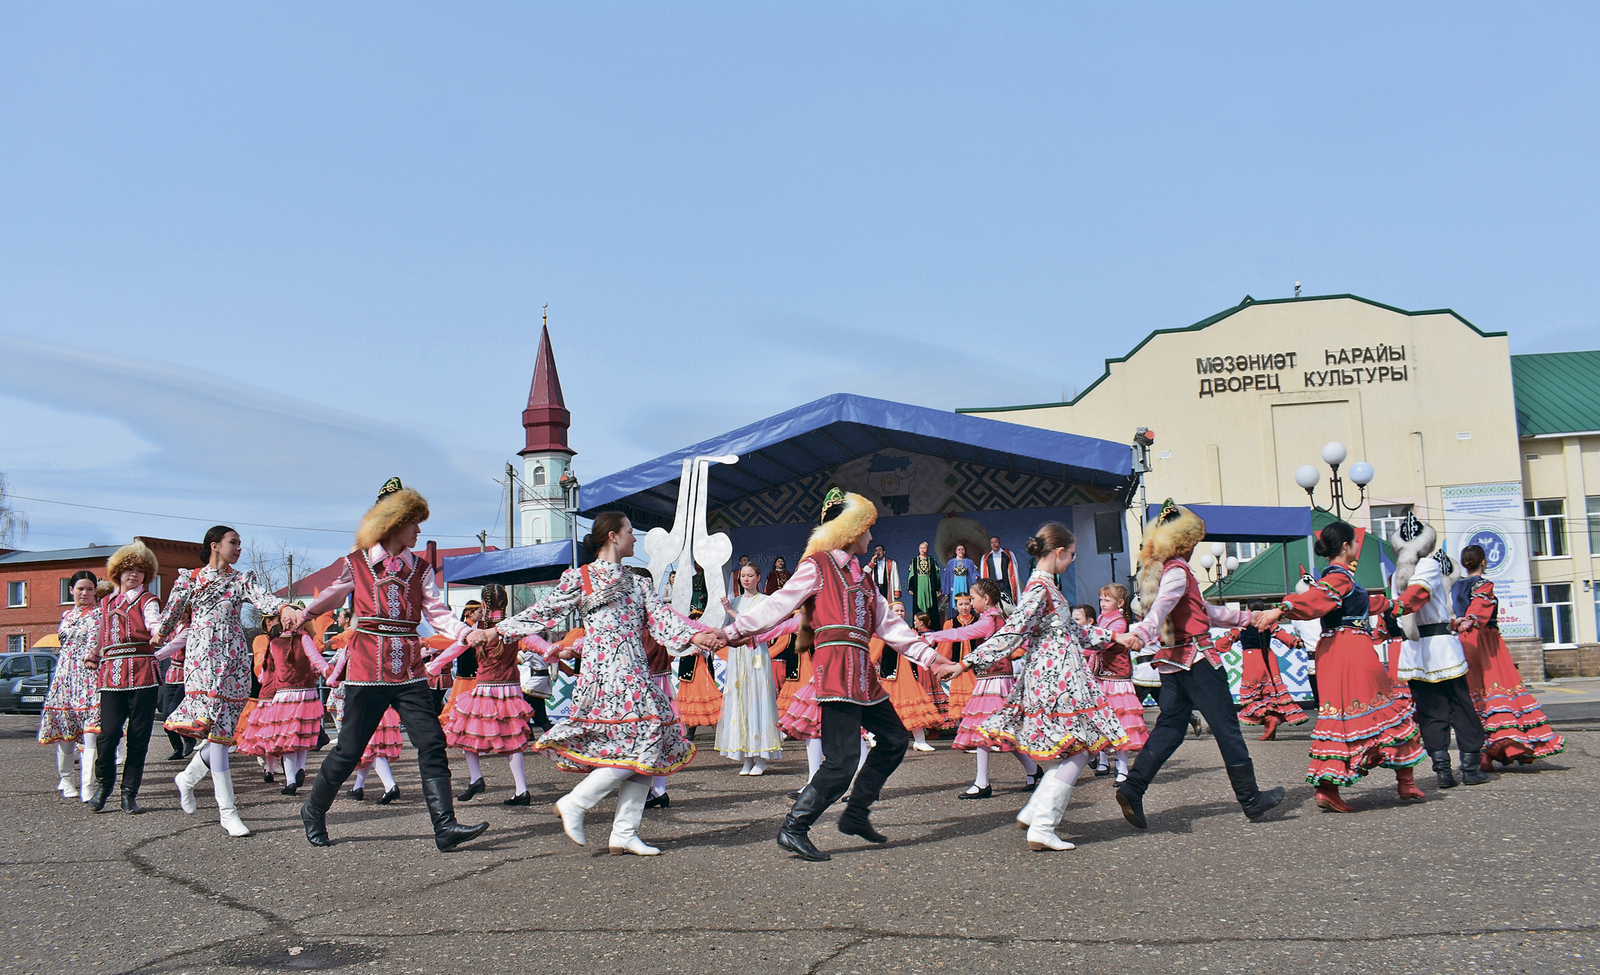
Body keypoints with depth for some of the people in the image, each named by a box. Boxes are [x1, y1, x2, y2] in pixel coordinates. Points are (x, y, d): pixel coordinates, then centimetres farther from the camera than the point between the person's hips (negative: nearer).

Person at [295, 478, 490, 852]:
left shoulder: (419, 568, 11)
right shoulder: (357, 563, 4)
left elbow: (438, 613, 1)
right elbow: (332, 595, 23)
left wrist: (467, 633, -15)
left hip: (409, 671, 3)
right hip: (367, 668, -3)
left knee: (432, 744, -9)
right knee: (349, 750, 3)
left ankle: (445, 826, -11)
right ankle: (313, 811, 27)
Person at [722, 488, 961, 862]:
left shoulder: (860, 576, 24)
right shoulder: (817, 565, 1)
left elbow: (889, 624, 24)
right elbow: (778, 605, -3)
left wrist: (929, 656, 20)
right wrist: (733, 631, -11)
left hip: (862, 672, 9)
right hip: (836, 669, -9)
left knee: (894, 739, 13)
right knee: (842, 760, -13)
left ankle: (856, 814, 21)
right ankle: (793, 830, -5)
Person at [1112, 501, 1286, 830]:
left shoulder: (1155, 571, 17)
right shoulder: (1177, 570, -11)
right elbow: (1161, 606, -31)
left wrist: (1245, 617, 34)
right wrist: (1141, 634, -49)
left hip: (1171, 662, 9)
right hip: (1197, 658, -9)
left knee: (1170, 727, 7)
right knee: (1227, 726, 2)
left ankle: (1132, 789, -6)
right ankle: (1251, 799, 10)